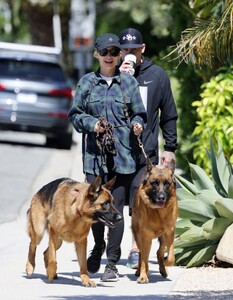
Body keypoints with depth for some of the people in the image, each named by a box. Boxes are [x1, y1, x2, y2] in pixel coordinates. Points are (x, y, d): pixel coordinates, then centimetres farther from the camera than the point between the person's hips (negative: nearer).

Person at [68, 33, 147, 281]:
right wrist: (91, 124, -7)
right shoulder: (87, 82, 8)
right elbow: (74, 114, 11)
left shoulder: (128, 82, 7)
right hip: (95, 153, 1)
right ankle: (98, 247, 30)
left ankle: (112, 263, 2)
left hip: (122, 153, -1)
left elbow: (138, 114, 11)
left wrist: (137, 125, -10)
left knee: (116, 207, -5)